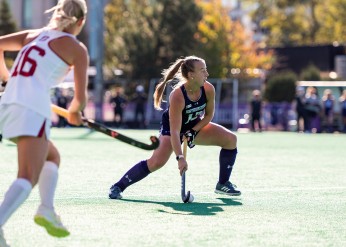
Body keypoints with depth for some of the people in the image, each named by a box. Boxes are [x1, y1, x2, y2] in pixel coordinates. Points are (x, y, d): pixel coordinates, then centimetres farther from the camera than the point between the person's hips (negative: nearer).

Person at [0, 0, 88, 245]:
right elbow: (80, 98, 4)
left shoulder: (33, 35, 22)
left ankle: (47, 209, 8)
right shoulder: (77, 48, 7)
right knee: (28, 177, -14)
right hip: (32, 109, -7)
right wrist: (74, 113, 26)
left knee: (53, 156, 26)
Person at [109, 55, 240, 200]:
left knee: (230, 139, -8)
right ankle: (118, 187, -13)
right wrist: (180, 158, -47)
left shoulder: (208, 89, -21)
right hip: (171, 127, -6)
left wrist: (193, 131, -15)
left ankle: (223, 184, 7)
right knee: (157, 162, -27)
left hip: (196, 126, 6)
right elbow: (174, 131, -39)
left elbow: (208, 115, -2)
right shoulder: (177, 96, -36)